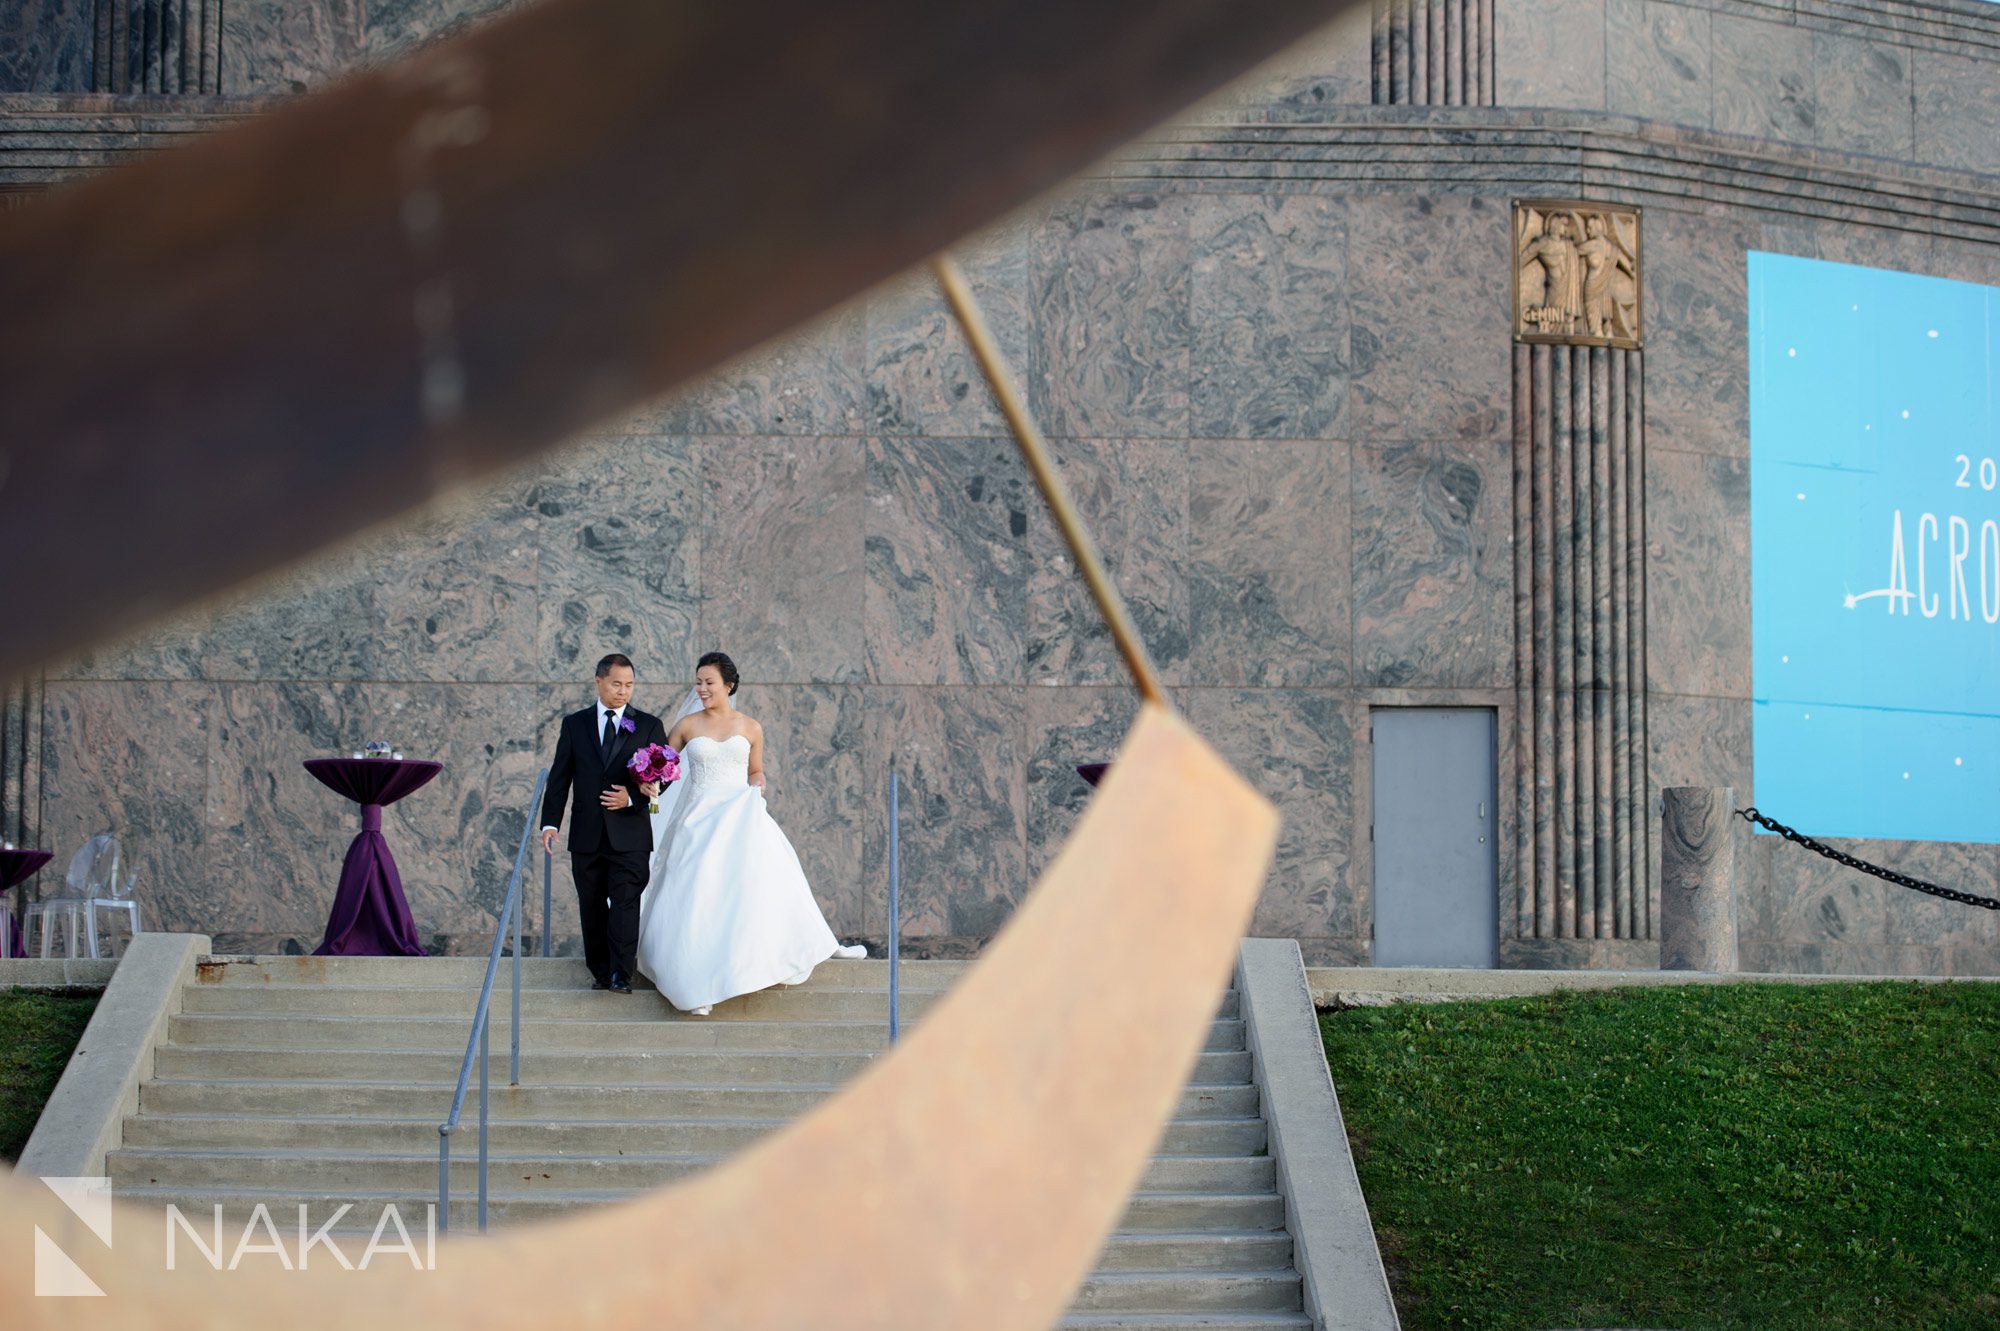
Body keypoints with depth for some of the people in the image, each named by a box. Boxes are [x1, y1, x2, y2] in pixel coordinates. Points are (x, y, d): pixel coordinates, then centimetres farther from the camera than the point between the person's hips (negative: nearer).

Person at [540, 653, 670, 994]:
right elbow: (559, 778, 8)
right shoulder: (574, 724, 9)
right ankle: (600, 972, 16)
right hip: (587, 835, 2)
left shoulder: (649, 726, 5)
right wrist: (550, 823, -1)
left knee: (625, 902, -12)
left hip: (629, 834, -2)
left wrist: (633, 797, -12)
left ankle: (621, 975, -15)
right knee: (592, 907, 7)